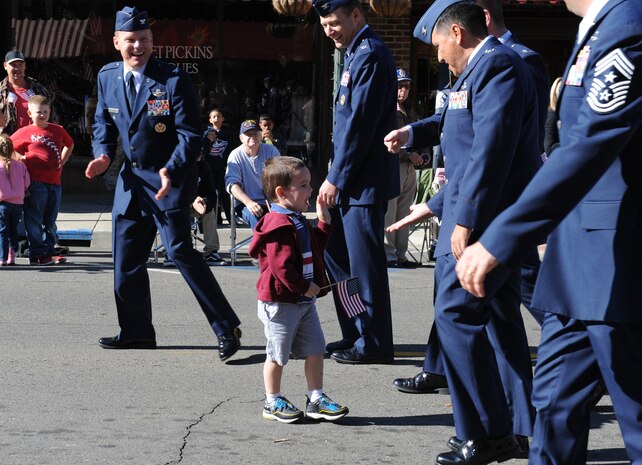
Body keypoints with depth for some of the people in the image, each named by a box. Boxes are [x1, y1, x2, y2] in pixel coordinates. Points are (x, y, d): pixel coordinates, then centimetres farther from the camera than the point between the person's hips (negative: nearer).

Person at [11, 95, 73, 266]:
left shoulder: (58, 130, 12)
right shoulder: (25, 132, -1)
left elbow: (69, 145, 30)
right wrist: (21, 159, -4)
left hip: (54, 183, 5)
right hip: (35, 183, -5)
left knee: (50, 221, 11)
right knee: (34, 220, -3)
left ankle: (48, 251, 18)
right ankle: (37, 254, 0)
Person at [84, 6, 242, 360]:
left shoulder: (174, 81, -13)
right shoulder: (108, 77, 5)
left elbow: (190, 135, -15)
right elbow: (104, 122, 18)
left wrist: (171, 171, -30)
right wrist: (103, 154, -2)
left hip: (170, 180, -7)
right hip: (131, 180, 7)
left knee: (180, 250, -16)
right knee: (126, 259, 10)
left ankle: (227, 329, -13)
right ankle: (136, 331, 25)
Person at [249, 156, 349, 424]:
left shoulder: (298, 222, 11)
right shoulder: (278, 225, -21)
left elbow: (315, 248, 24)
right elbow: (281, 266, -26)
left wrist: (324, 222, 15)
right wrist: (305, 287, -19)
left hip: (304, 300, 10)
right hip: (280, 302, -10)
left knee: (315, 350, 10)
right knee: (278, 354, 4)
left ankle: (316, 400, 18)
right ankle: (273, 402, 17)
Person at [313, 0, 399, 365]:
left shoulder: (370, 55, -16)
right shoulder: (357, 54, 16)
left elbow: (359, 123, -20)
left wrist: (335, 179, -17)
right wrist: (335, 177, 17)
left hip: (365, 181, -10)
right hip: (349, 179, 10)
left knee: (364, 264, -4)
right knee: (336, 253, 16)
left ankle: (374, 345, 4)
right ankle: (355, 334, 24)